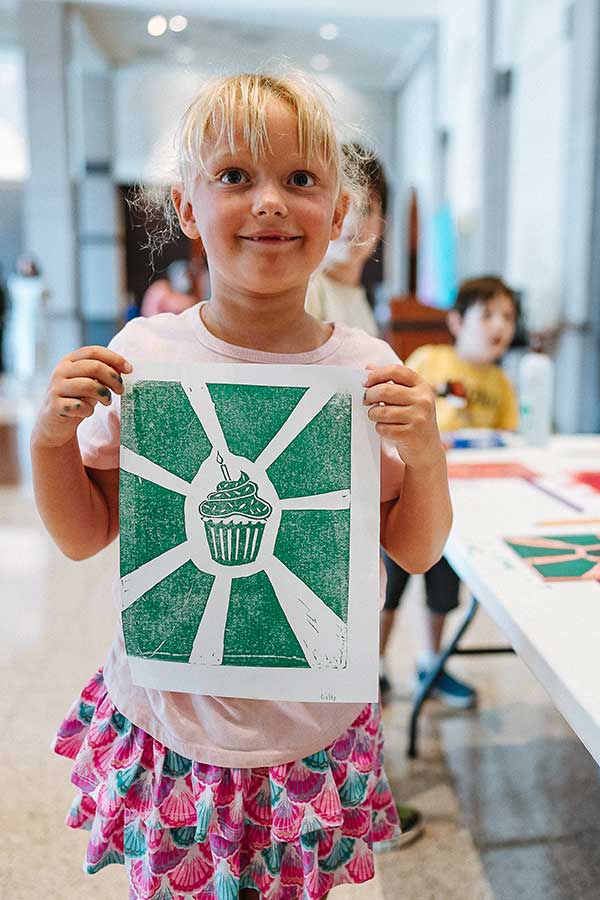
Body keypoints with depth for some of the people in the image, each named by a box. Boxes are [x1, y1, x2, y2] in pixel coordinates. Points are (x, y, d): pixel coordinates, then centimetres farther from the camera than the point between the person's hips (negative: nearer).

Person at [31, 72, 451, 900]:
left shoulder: (368, 370, -10)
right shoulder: (142, 355, -11)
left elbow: (416, 553, -2)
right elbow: (83, 538, -1)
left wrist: (426, 453, -19)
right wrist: (50, 437, -17)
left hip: (313, 732, 1)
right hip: (166, 723, 0)